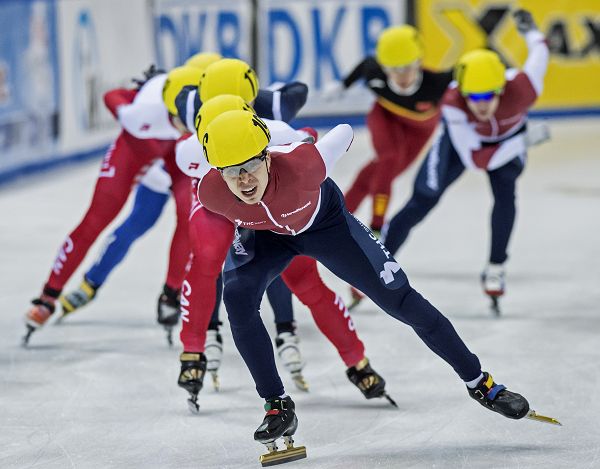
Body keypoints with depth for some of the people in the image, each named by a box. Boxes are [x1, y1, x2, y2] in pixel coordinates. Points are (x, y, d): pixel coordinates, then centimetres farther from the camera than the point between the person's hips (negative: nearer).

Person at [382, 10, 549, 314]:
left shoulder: (521, 90, -42)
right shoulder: (453, 104, -43)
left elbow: (539, 52, -20)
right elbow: (473, 159, -35)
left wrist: (529, 28, 4)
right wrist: (520, 142, -35)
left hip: (509, 135, 1)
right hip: (463, 138, -1)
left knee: (505, 193, -22)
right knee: (422, 201, -3)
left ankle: (495, 270, -3)